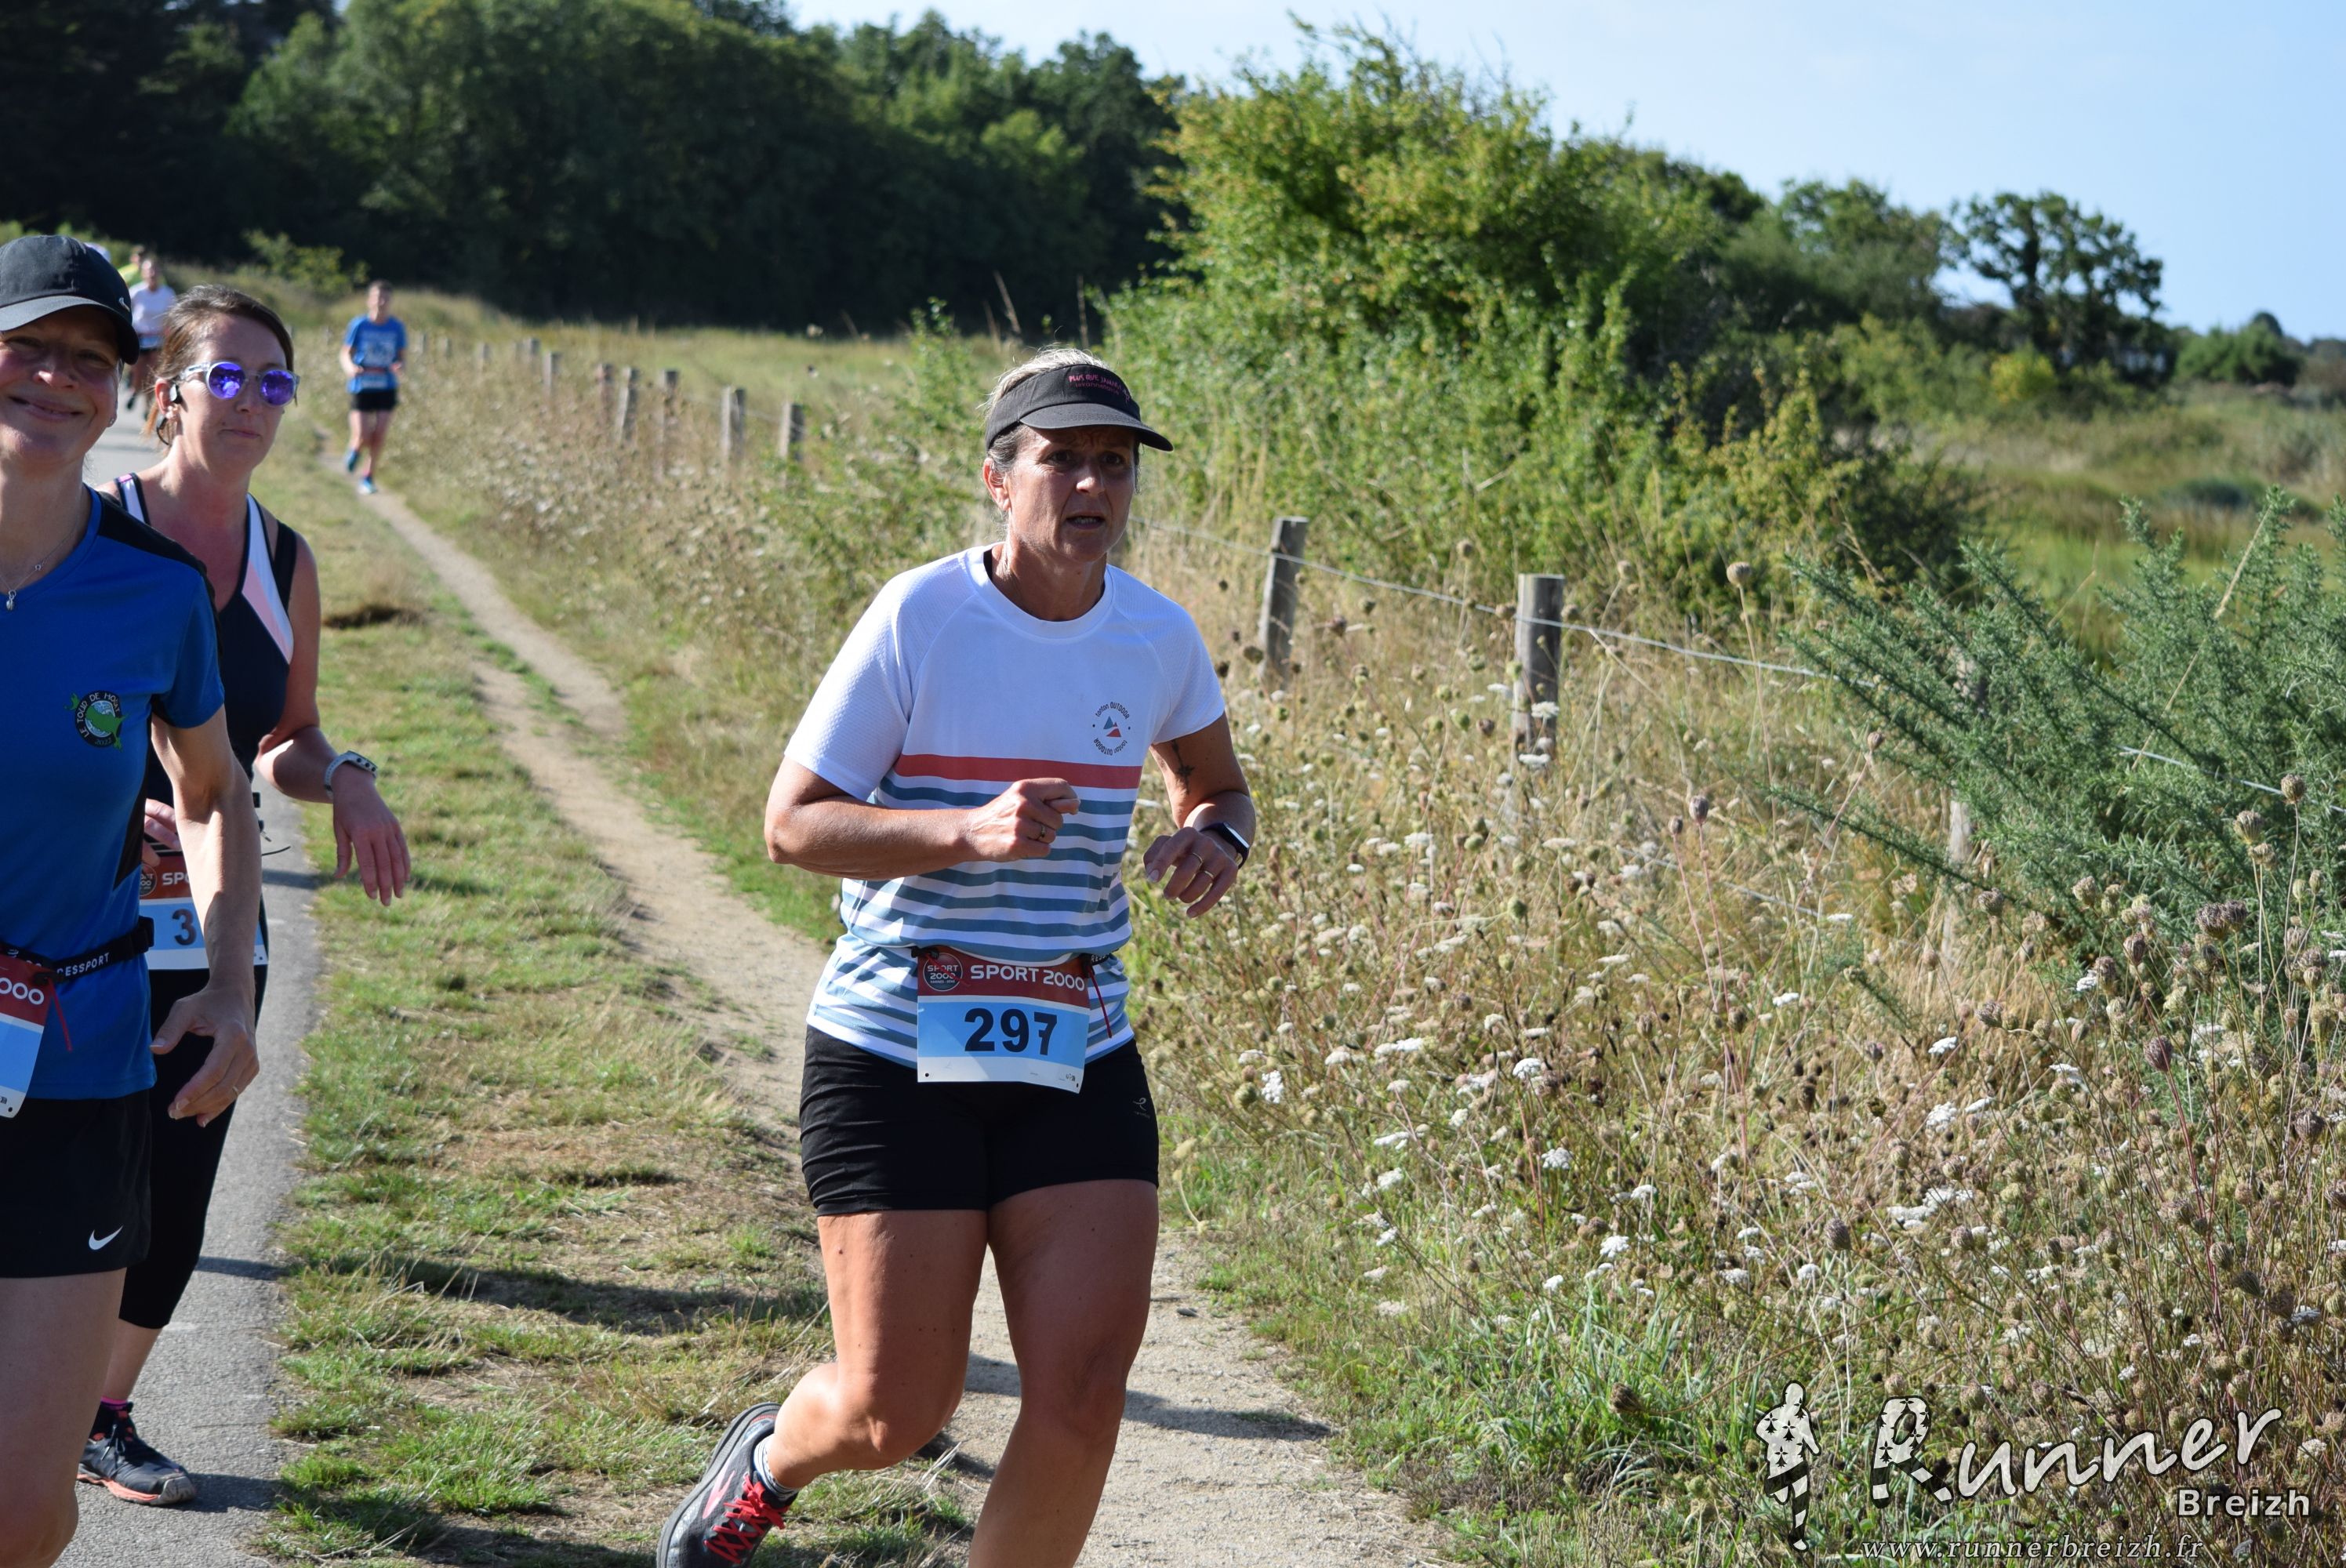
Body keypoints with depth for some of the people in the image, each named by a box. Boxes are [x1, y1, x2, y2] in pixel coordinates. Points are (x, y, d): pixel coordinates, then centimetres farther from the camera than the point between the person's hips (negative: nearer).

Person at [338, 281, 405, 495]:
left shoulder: (396, 328, 0)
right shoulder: (359, 325, -4)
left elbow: (403, 358, 8)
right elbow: (346, 354, 2)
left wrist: (400, 366, -16)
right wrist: (350, 367, -20)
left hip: (387, 389, 1)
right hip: (361, 387, -1)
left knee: (379, 437, -5)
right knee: (362, 437, -8)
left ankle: (368, 477, 14)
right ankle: (354, 451, 29)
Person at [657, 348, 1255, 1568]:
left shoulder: (1158, 637, 3)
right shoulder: (920, 618, -10)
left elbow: (1214, 782, 23)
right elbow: (793, 824, -10)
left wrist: (1213, 838, -2)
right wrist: (969, 833, -25)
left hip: (1078, 1061, 4)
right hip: (894, 1056, -3)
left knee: (1082, 1397, -8)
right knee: (895, 1413, 1)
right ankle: (767, 1460, 38)